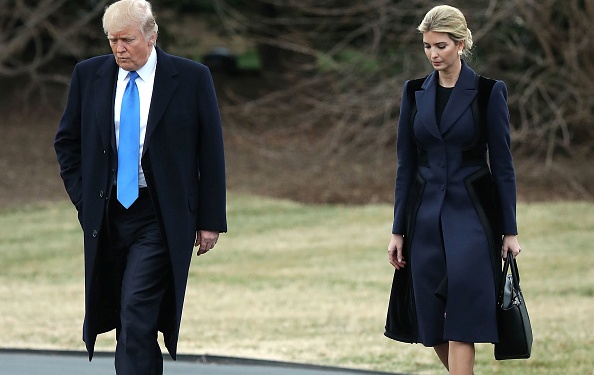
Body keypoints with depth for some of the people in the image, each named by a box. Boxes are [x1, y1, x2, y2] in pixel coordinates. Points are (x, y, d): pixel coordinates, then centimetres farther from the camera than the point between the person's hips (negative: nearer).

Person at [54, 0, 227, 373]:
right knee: (125, 317, 11)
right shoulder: (89, 75, 4)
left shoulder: (191, 78, -5)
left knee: (137, 315, -16)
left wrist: (210, 220, -4)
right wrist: (83, 196, 5)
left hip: (160, 217, -4)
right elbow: (67, 141, 15)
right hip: (108, 214, 4)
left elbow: (211, 152, -2)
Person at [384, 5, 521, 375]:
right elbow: (406, 164, 9)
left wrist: (510, 230, -6)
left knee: (461, 321, -13)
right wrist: (398, 230, 6)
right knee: (431, 321, 6)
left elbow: (502, 163, -4)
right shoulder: (415, 92, 7)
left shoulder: (489, 92, -5)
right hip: (426, 216, 4)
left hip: (471, 216, -4)